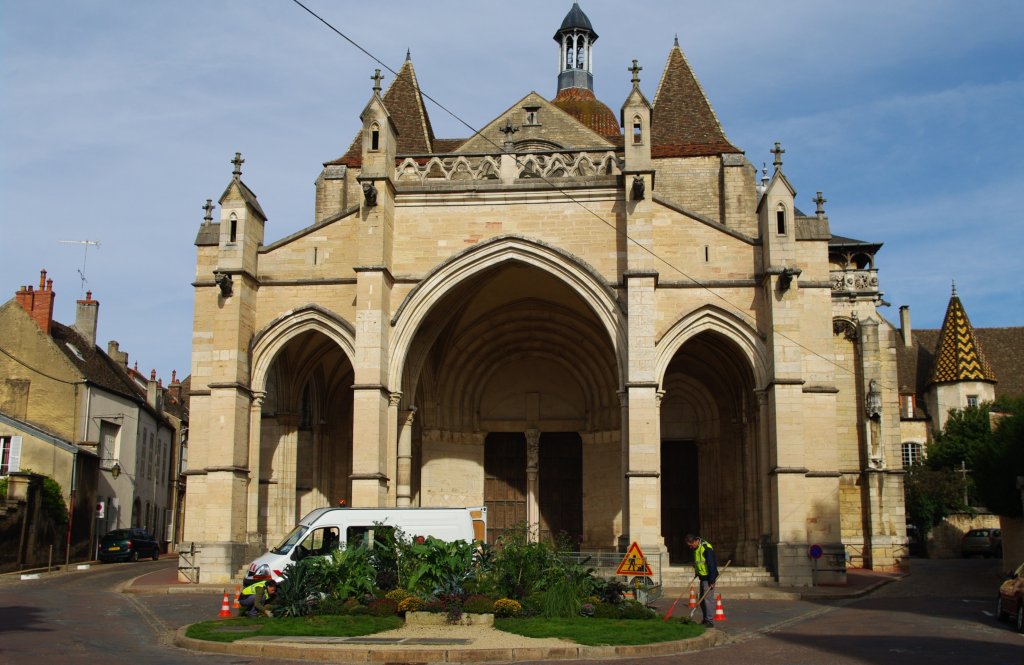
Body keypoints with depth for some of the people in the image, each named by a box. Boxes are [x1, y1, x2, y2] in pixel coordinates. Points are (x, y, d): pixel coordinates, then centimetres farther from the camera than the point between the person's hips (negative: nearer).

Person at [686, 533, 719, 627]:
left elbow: (712, 565, -23)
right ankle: (705, 620, 20)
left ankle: (710, 621, -7)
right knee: (702, 599, 12)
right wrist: (697, 573, 21)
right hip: (702, 577, 9)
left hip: (708, 577, -9)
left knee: (707, 598, -11)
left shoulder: (706, 548, -22)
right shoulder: (695, 548, 7)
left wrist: (712, 581, -22)